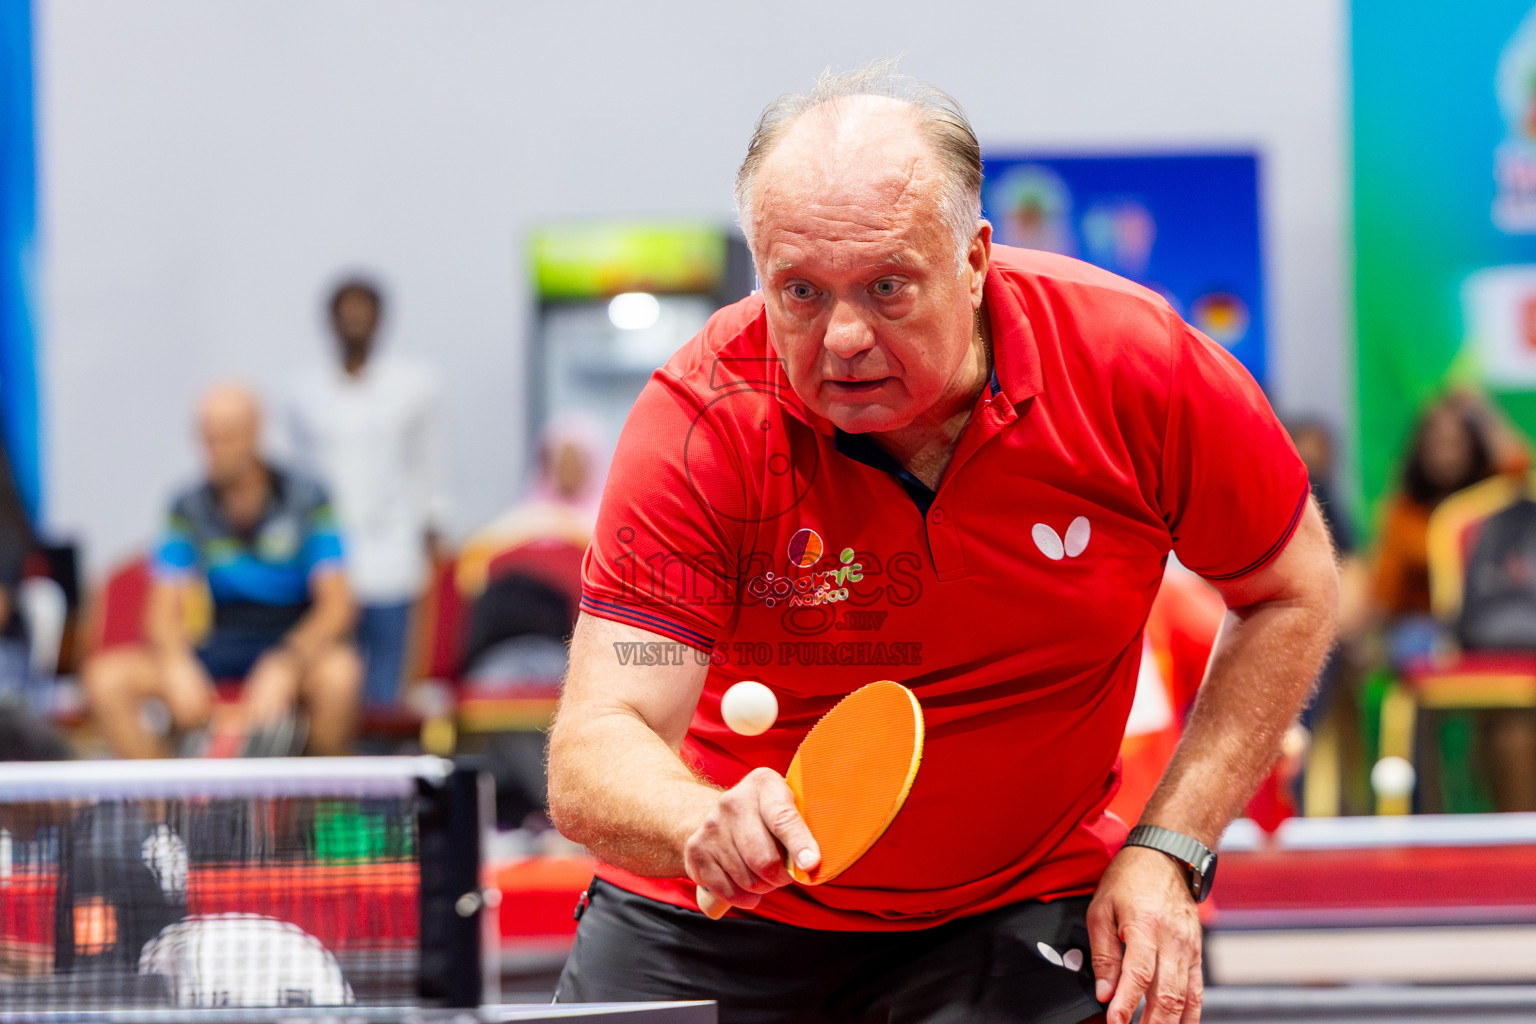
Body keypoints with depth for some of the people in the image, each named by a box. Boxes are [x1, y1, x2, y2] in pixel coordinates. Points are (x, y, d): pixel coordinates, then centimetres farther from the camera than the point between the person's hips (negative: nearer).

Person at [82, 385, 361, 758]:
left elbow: (336, 607, -13)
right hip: (224, 641, 3)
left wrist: (283, 665, -31)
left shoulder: (306, 500, -6)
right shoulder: (189, 509, 2)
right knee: (106, 678, -19)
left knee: (337, 673, -39)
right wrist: (178, 665, -22)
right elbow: (165, 611, 1)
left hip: (299, 643, -3)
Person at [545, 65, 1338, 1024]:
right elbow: (596, 749, -28)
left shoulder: (1135, 365, -20)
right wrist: (703, 823, -51)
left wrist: (1169, 848, -10)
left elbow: (1291, 590, -2)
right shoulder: (704, 418, -23)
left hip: (1021, 915, 0)